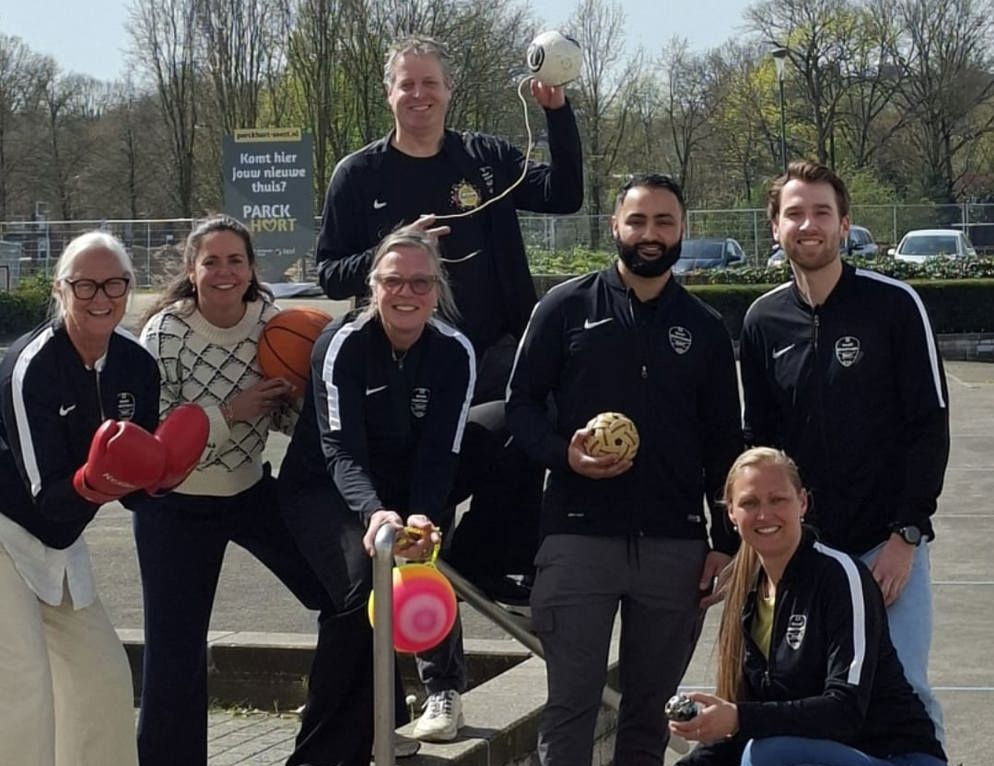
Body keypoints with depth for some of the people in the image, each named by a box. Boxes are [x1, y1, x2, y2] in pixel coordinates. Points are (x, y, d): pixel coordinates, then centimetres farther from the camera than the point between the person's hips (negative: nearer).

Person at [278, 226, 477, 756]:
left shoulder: (454, 352, -12)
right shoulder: (343, 344, -21)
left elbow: (439, 453, -18)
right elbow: (340, 449, -29)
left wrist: (422, 518, -37)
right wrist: (375, 513, -47)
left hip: (404, 490, 4)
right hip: (323, 488, -4)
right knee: (362, 584, -24)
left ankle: (442, 686, 12)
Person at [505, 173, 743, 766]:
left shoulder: (705, 328, 10)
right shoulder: (567, 307, 4)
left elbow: (724, 444, 11)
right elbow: (521, 402, 4)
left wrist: (726, 543, 5)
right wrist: (563, 452, -15)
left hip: (676, 545, 2)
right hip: (579, 538, -2)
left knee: (649, 708, 11)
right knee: (571, 706, -1)